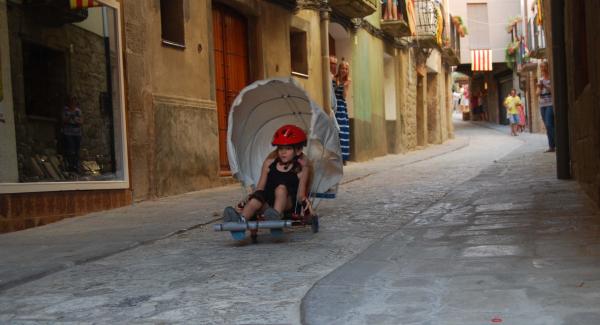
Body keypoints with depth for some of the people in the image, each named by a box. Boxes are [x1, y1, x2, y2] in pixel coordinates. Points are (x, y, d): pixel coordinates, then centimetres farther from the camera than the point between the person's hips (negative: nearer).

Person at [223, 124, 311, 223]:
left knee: (281, 188, -30)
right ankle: (241, 219, -58)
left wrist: (303, 200, -23)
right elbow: (260, 187, 9)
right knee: (257, 198, -31)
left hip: (287, 204, -2)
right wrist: (246, 202, -6)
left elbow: (300, 194, 1)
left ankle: (276, 215, -52)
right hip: (267, 203, 2)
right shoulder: (270, 162, 10)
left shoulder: (301, 168, 4)